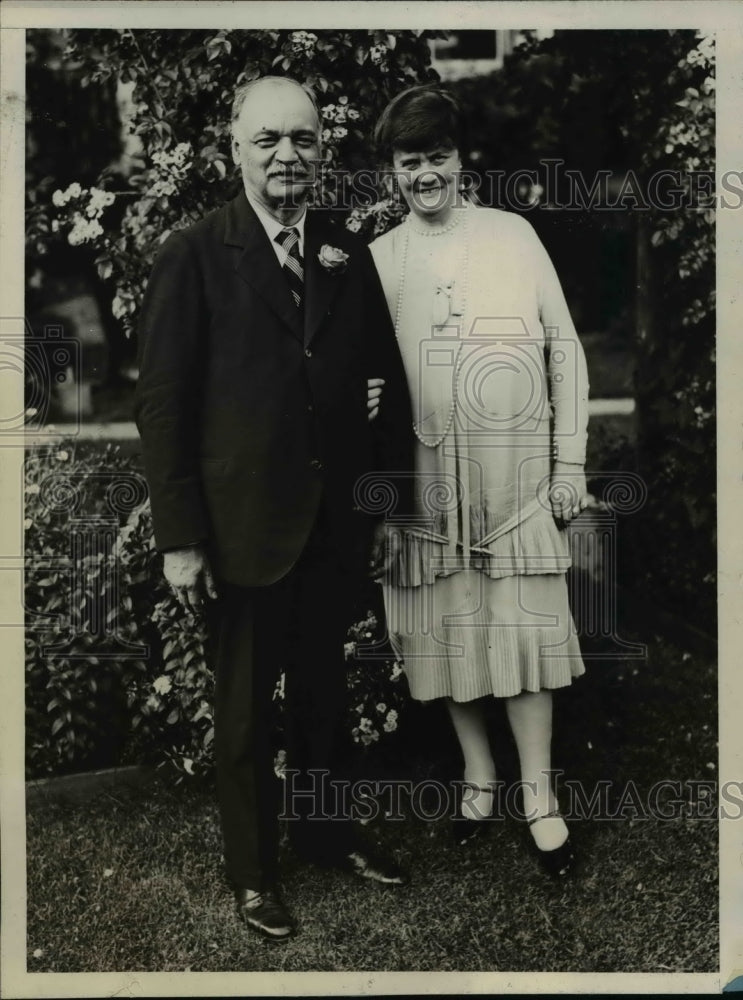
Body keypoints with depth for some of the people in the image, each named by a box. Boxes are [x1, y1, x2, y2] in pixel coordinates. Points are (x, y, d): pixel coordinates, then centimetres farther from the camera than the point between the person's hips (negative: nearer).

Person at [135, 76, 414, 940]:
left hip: (337, 520, 4)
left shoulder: (349, 254, 5)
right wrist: (179, 538, -13)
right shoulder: (194, 255, -8)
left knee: (322, 688, 19)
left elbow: (387, 385, 8)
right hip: (243, 525, -4)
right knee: (245, 707, 11)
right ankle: (252, 871, 28)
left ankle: (323, 831, 39)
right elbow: (161, 404, -10)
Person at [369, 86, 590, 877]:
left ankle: (539, 797, 15)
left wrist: (570, 461, -1)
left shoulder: (513, 235, 2)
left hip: (518, 475, -1)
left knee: (524, 627, 1)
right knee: (447, 630, 9)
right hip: (426, 477, 2)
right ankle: (478, 775, 28)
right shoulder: (378, 260, 5)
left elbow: (564, 348, 3)